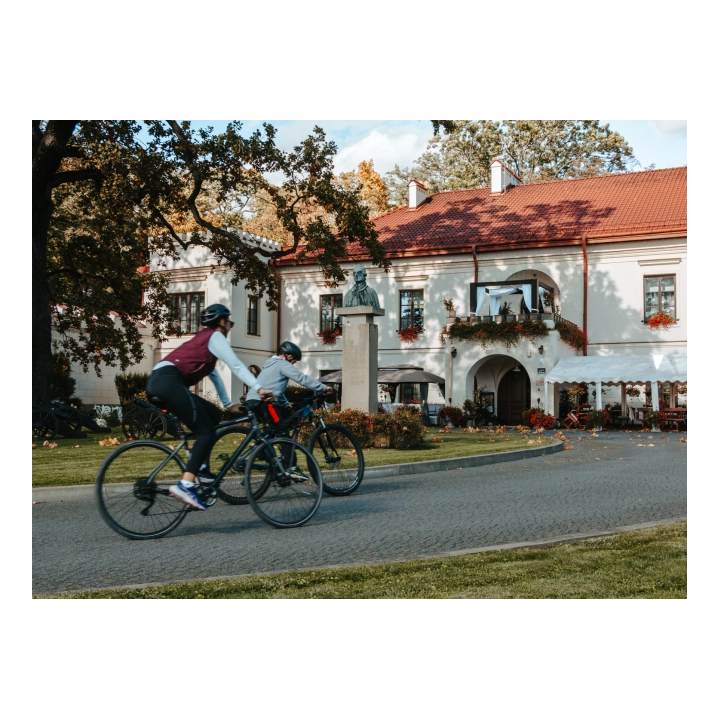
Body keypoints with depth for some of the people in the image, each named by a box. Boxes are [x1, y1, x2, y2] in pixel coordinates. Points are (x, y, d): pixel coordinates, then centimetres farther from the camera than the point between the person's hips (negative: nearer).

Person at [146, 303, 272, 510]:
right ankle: (185, 485, -24)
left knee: (213, 415, 16)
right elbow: (237, 366, -4)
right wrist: (259, 388, -9)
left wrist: (228, 404, 36)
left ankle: (198, 466, 12)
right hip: (168, 381, -10)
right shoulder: (215, 336, 6)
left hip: (158, 382, 10)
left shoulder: (203, 339, 33)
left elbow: (213, 374, 36)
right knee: (206, 432, -11)